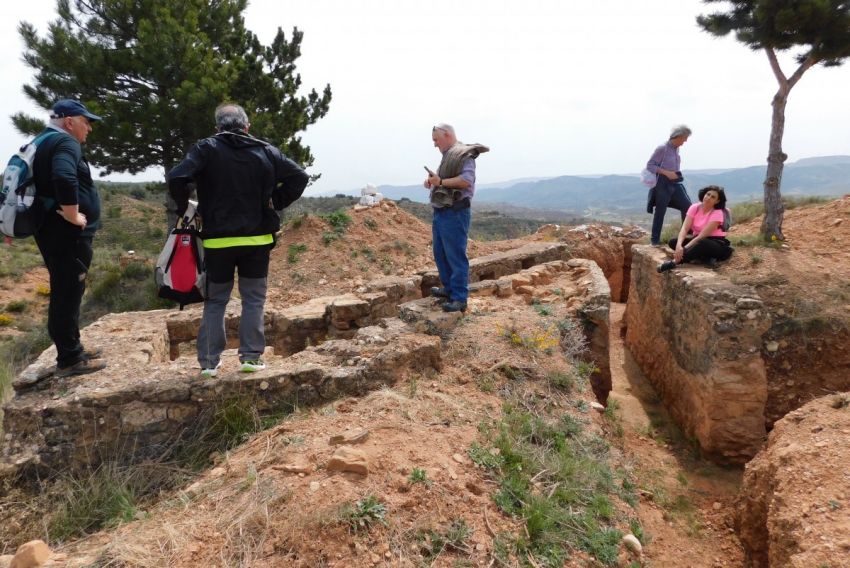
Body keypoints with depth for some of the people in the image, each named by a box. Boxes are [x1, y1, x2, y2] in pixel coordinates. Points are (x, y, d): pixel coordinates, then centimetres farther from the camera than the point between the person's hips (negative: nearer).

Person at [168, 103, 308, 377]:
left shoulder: (206, 149, -4)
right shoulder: (266, 151, 2)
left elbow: (176, 177, -16)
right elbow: (300, 176, 2)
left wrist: (184, 208, 1)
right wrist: (276, 203, 7)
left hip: (218, 241, -1)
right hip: (257, 239, 1)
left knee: (215, 301, 11)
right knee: (254, 299, 11)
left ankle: (209, 361, 14)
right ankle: (251, 357, 10)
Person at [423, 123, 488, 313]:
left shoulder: (464, 155, -11)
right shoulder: (448, 156, 18)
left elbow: (466, 180, -25)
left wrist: (440, 181, -21)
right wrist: (432, 181, 7)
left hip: (455, 214, -10)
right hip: (441, 212, 10)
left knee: (456, 256, -7)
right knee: (440, 254, 16)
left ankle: (459, 298, -2)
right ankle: (449, 288, 29)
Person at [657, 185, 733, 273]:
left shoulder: (717, 213, -18)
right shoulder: (695, 207, -6)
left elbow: (702, 235, -26)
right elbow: (684, 228, -17)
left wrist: (684, 248, -35)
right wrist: (679, 245, -35)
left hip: (716, 244, -6)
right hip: (698, 239, 6)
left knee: (702, 243, -39)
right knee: (673, 242, -18)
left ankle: (675, 262, -40)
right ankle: (707, 259, -23)